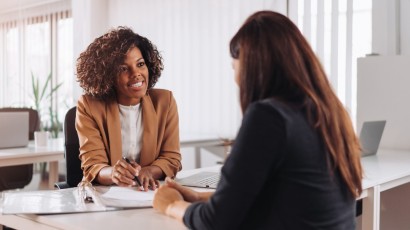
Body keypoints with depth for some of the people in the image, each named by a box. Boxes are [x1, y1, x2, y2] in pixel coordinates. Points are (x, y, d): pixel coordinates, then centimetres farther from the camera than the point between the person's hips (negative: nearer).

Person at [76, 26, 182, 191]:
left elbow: (172, 159, 0)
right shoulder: (89, 106, -5)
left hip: (153, 193, 1)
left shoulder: (164, 101, 1)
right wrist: (113, 173, -32)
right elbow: (92, 166, -9)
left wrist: (147, 172, -22)